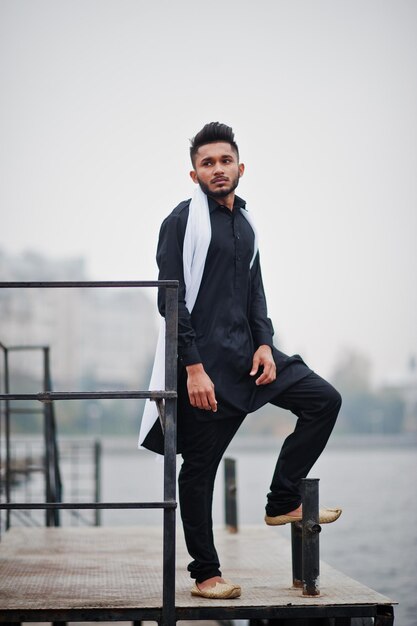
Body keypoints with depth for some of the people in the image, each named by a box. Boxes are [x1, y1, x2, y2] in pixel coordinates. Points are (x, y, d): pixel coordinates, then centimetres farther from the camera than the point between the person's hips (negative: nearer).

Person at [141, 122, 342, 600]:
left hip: (245, 351, 7)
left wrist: (264, 344, 2)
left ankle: (282, 502, 6)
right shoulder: (184, 221, -8)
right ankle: (204, 574, 9)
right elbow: (172, 301, -14)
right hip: (205, 362, -7)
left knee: (324, 400, 1)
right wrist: (193, 368, -19)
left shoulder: (244, 224, 15)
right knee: (200, 466, -1)